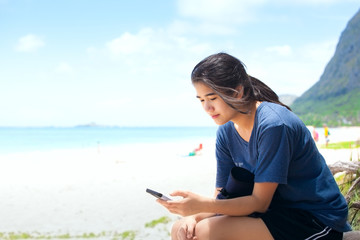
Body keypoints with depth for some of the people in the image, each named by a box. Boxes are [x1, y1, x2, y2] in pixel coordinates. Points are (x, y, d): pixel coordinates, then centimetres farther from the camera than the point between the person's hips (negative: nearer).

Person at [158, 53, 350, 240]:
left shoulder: (273, 124, -22)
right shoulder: (226, 133, 2)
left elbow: (260, 202, -20)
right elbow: (222, 196, 2)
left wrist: (202, 204, -32)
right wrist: (194, 216, -18)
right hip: (273, 211, 7)